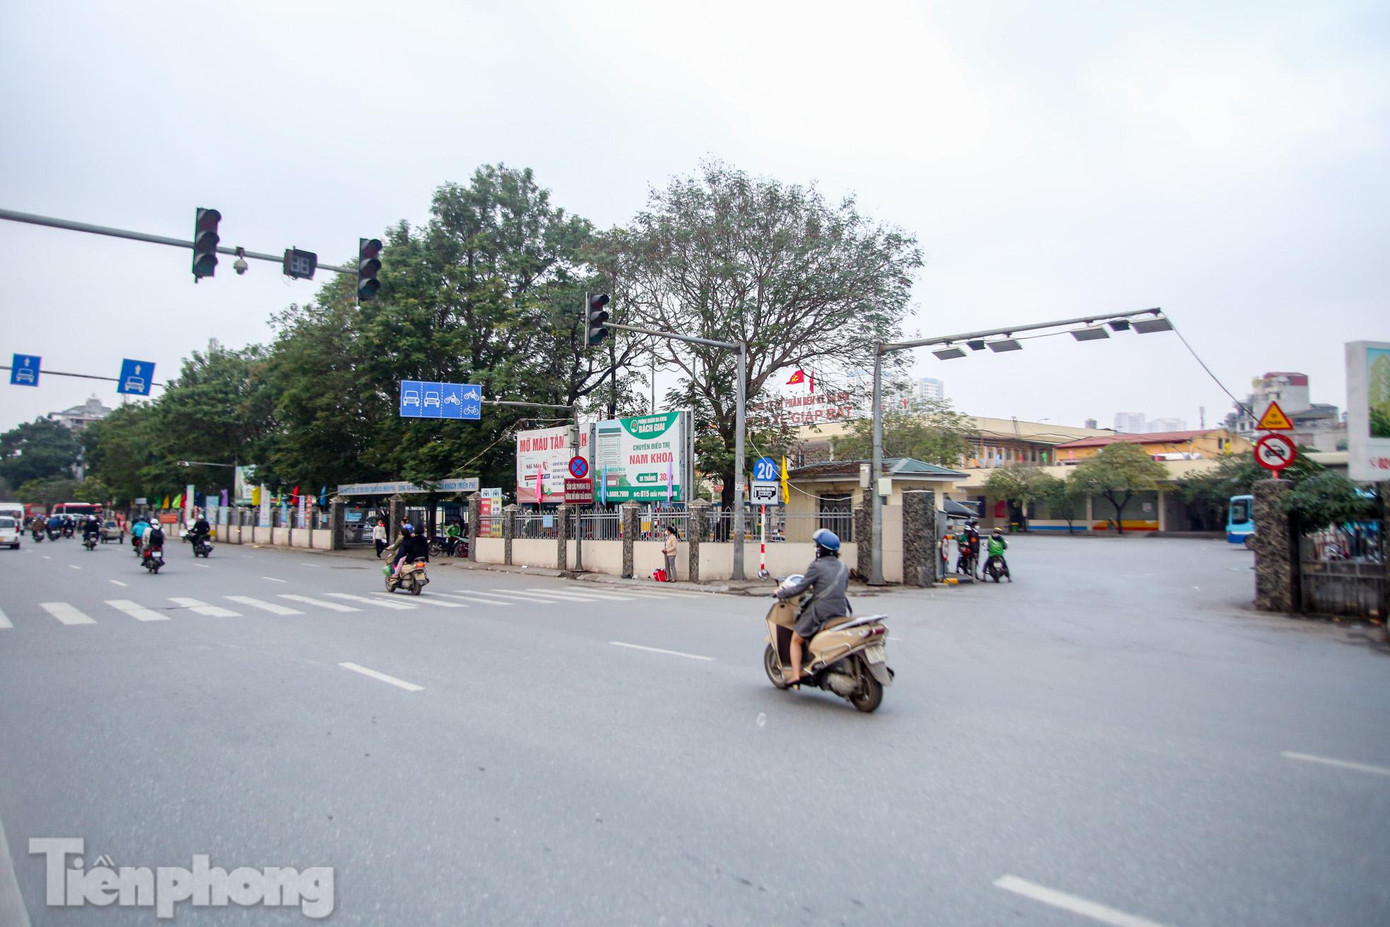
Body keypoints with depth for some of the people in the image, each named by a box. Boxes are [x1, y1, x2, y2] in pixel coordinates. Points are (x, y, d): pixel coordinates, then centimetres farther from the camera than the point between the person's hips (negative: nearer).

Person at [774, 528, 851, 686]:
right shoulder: (843, 567, 9)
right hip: (841, 613, 7)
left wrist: (781, 593, 5)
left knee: (796, 640, 9)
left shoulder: (817, 566, -11)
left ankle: (795, 674, 0)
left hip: (820, 612, -6)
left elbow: (800, 588, -10)